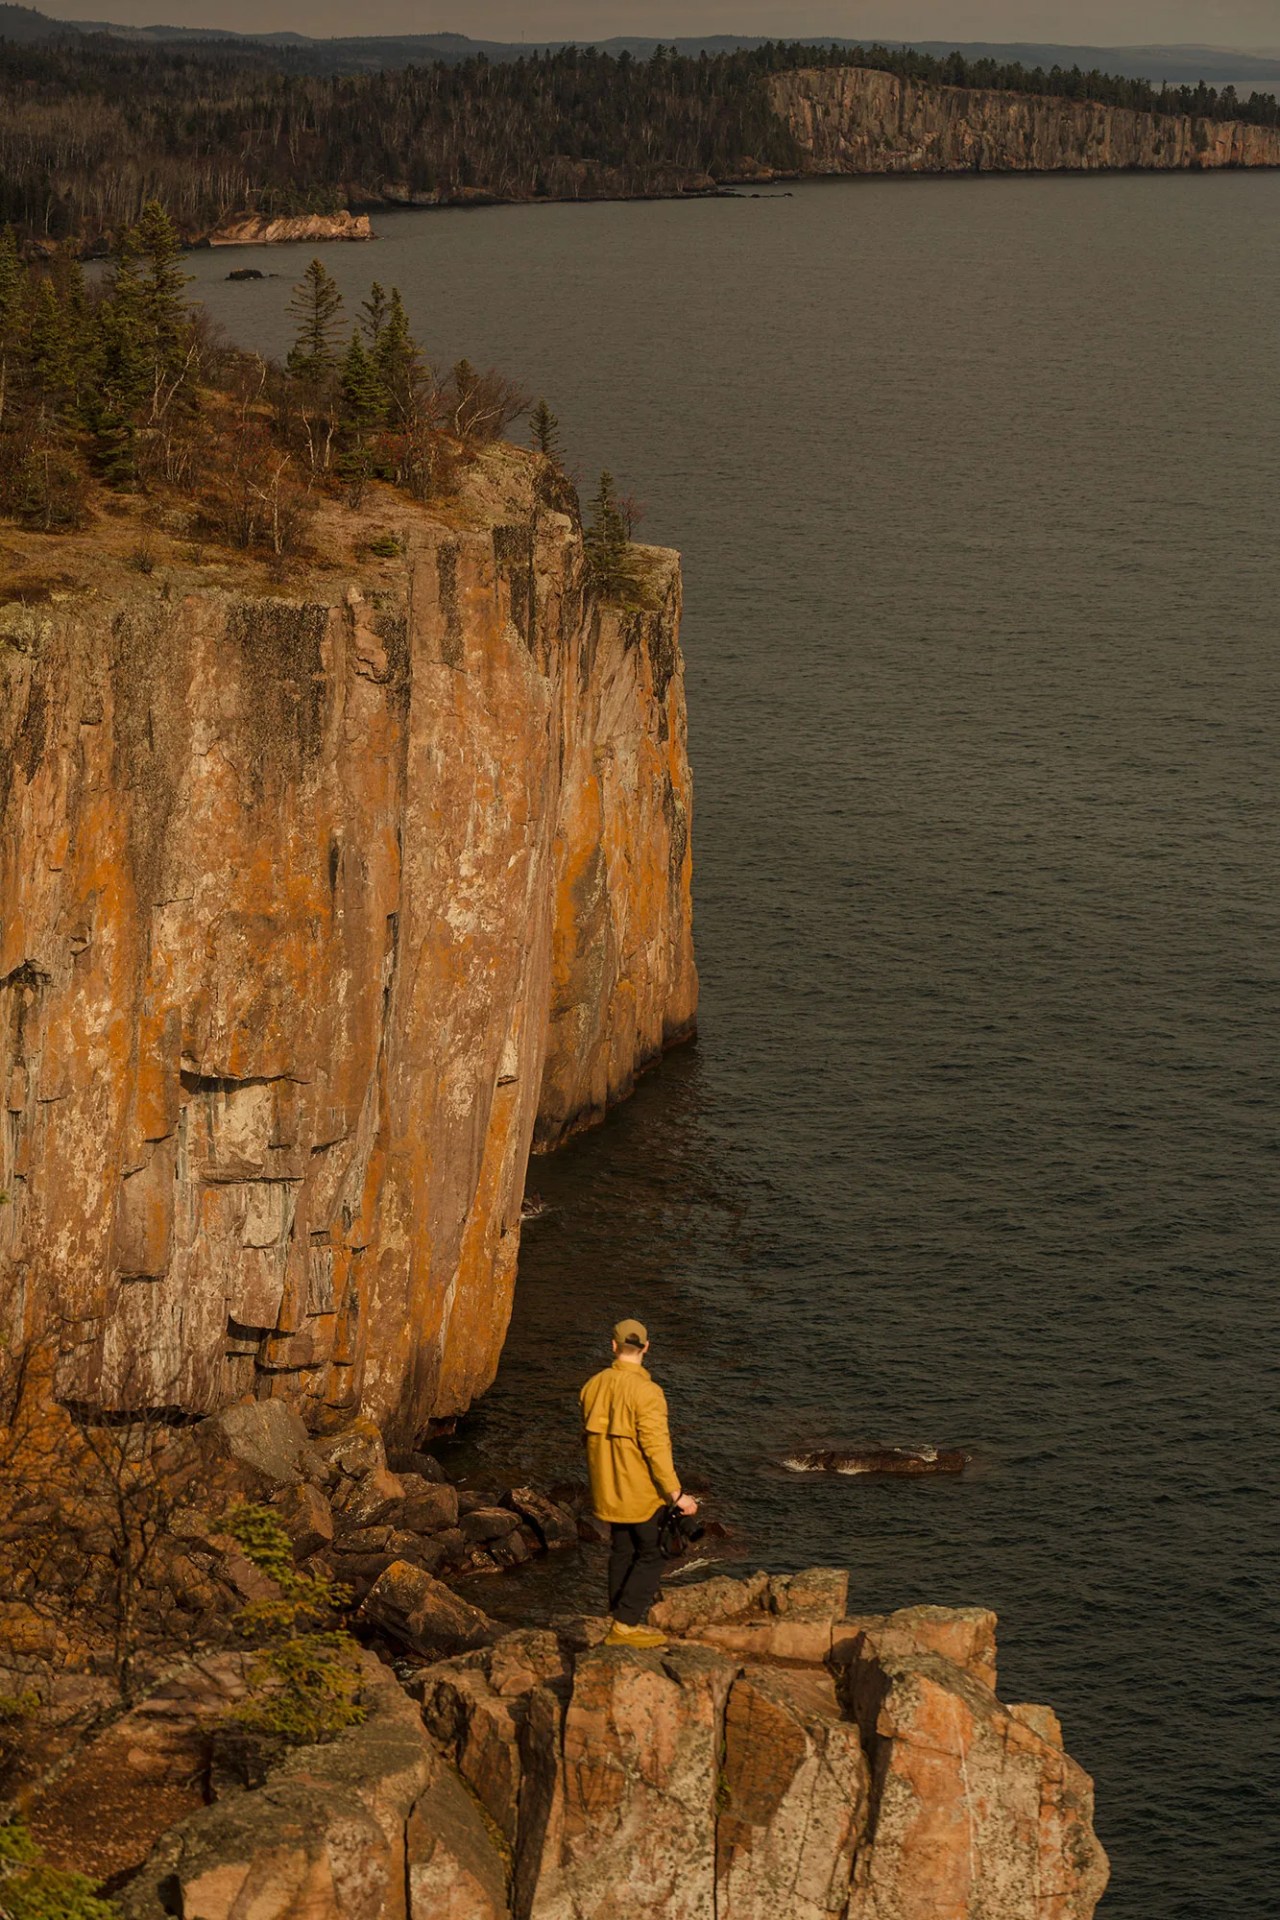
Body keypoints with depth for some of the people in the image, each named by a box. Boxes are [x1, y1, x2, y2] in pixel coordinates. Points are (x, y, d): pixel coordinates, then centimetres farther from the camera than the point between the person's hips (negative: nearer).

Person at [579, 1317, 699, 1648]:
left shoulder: (594, 1386, 0)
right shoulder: (646, 1391, -23)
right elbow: (656, 1447, -25)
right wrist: (676, 1493, -20)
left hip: (609, 1491, 7)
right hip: (643, 1492, -7)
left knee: (622, 1552, 19)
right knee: (651, 1555, 4)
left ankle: (621, 1622, 24)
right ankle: (625, 1625, -1)